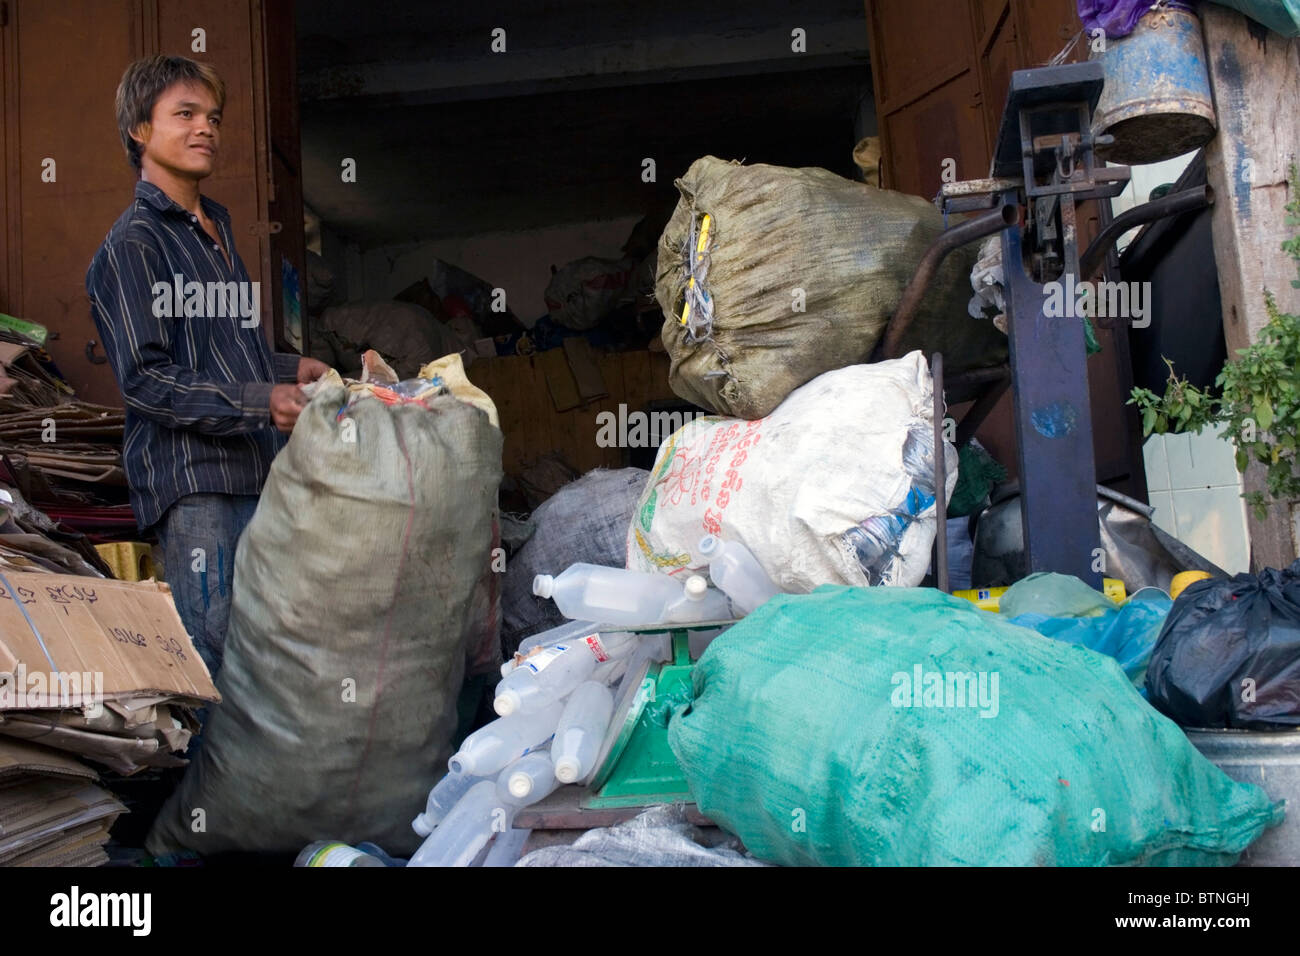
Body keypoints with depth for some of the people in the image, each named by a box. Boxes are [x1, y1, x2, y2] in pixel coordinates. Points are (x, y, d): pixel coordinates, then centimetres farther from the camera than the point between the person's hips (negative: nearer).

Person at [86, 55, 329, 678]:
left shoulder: (216, 228, 22)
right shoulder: (134, 242, -5)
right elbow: (144, 380, -13)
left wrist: (289, 368, 12)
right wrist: (262, 402, -21)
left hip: (256, 472, 8)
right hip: (194, 484, -8)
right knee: (214, 657, -8)